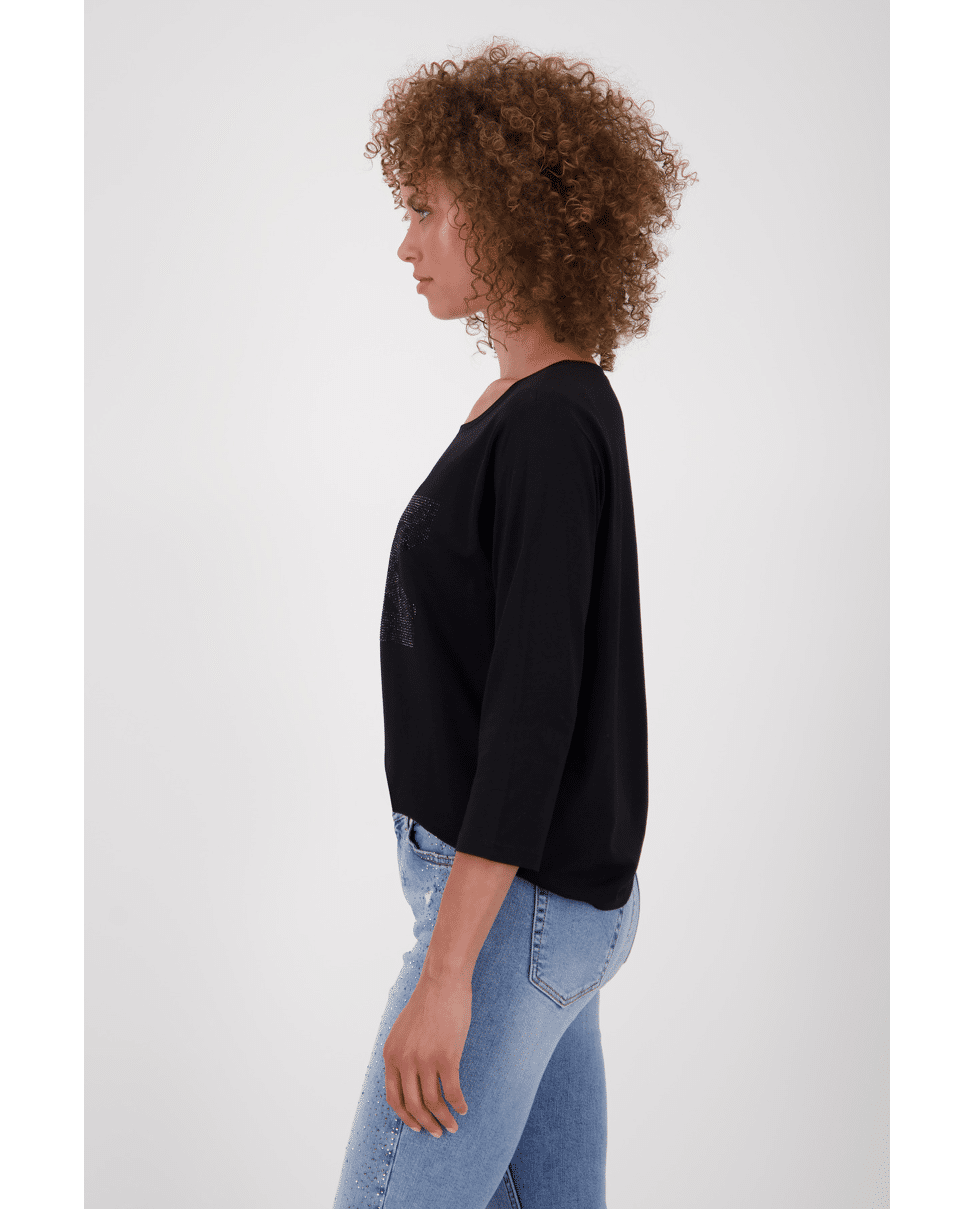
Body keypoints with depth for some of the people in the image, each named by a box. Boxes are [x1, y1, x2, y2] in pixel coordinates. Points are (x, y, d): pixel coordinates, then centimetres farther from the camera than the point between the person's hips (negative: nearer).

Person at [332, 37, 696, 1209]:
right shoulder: (542, 407, 10)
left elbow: (534, 710, -23)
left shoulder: (551, 429, -19)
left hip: (514, 904, -9)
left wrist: (447, 971, -22)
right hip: (548, 897, 9)